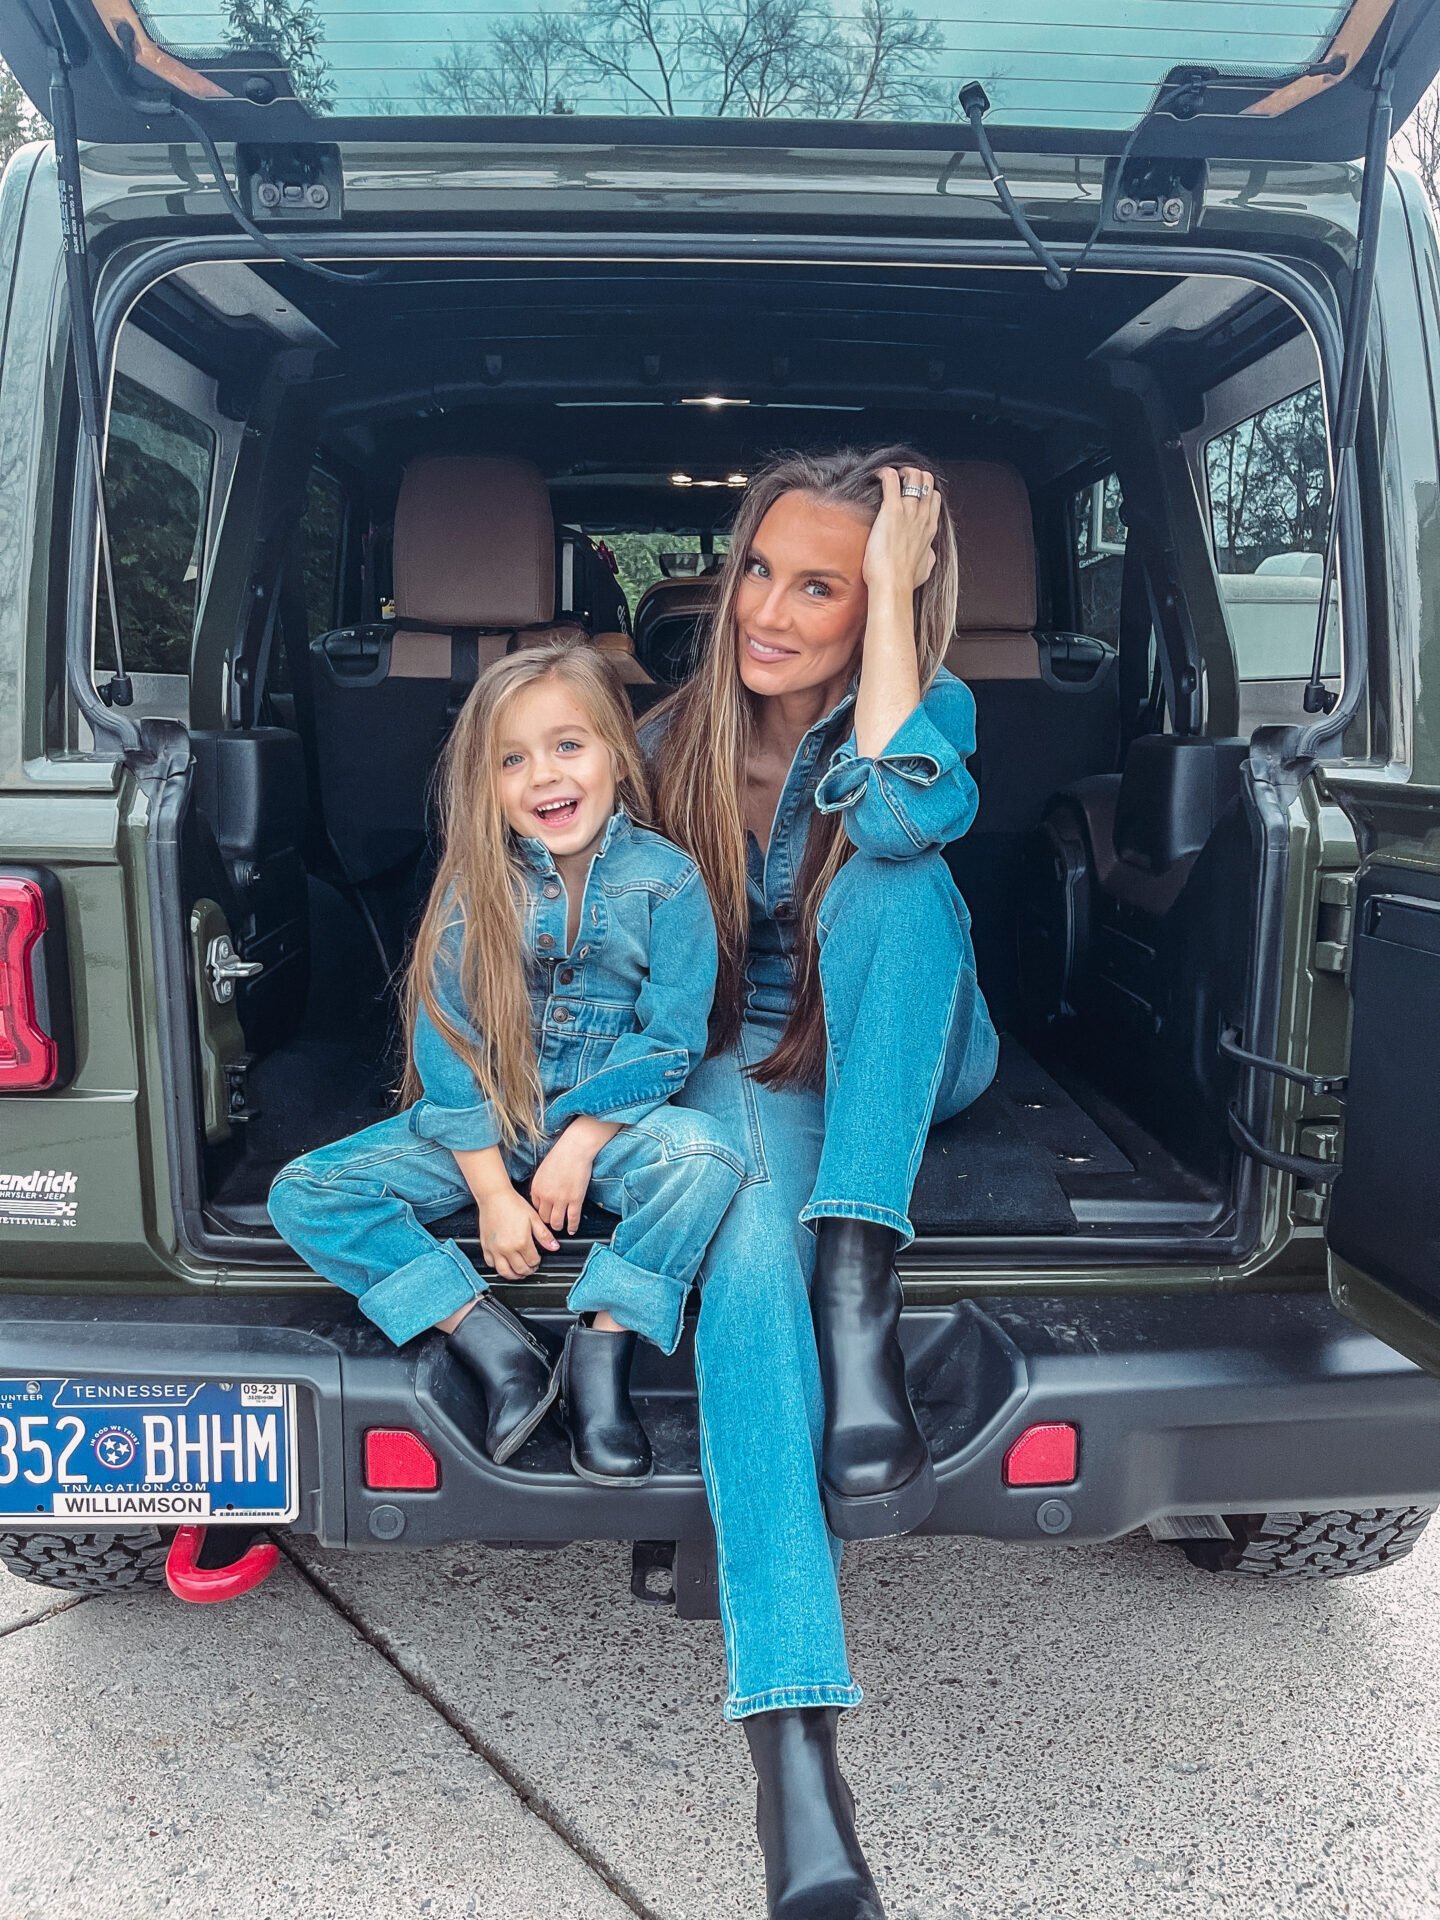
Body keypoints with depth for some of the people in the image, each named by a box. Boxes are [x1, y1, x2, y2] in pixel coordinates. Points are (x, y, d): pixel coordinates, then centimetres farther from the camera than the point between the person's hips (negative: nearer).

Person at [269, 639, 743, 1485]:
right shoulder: (476, 885, -5)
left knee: (708, 1157, -34)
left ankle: (602, 1356, -18)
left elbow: (671, 1038, -9)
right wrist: (493, 1190, -13)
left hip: (612, 1119, -2)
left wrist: (580, 1144, -17)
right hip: (484, 1124, 2)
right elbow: (447, 1043, -8)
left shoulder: (665, 878, -7)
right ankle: (500, 1349, -18)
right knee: (302, 1196, -14)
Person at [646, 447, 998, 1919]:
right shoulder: (673, 739, 1)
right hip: (747, 1067, 0)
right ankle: (792, 1756, -42)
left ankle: (861, 1304, -39)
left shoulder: (930, 706, -6)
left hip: (905, 1064, 0)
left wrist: (893, 589, -23)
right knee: (750, 1250, -35)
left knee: (894, 868, -32)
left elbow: (901, 818, -32)